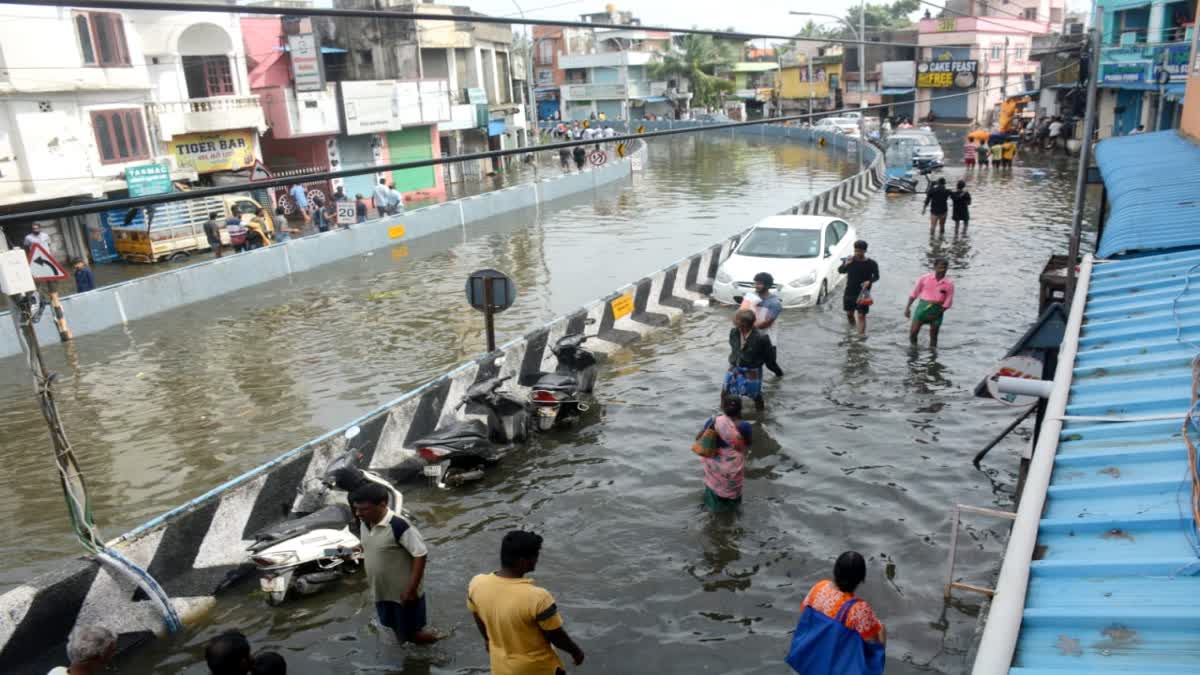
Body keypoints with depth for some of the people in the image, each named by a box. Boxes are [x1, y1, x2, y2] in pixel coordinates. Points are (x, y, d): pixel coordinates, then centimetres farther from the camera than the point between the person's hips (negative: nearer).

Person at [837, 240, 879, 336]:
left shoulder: (871, 264, -8)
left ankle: (861, 335, -4)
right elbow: (840, 271, -3)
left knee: (861, 315, -6)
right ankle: (852, 326, 45)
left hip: (862, 294, -3)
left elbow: (876, 276, 0)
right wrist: (846, 264, -24)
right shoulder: (850, 260, -2)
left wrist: (869, 281, -21)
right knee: (849, 313, 17)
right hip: (849, 292, 3)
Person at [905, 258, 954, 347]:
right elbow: (914, 293, 5)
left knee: (933, 335, 5)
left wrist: (938, 314, -9)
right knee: (913, 332, -2)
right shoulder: (925, 278, -2)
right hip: (923, 306, 0)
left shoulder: (949, 284, -3)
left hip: (937, 310, 0)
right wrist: (908, 307, 0)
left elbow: (948, 302, 0)